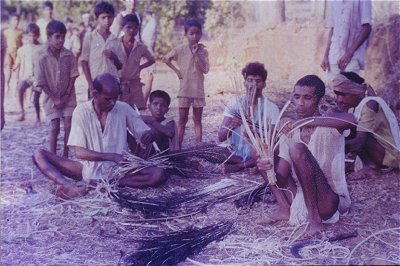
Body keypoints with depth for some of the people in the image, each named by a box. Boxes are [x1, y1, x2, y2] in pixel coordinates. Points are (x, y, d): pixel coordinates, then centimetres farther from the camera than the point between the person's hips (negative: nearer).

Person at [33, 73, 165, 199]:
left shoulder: (124, 109, -3)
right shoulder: (81, 111, -6)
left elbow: (146, 133, 4)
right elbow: (79, 152, -10)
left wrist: (148, 134, -22)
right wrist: (112, 156, -22)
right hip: (88, 168, 0)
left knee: (158, 174, -27)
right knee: (40, 155, -14)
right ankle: (73, 188, -43)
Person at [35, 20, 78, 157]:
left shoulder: (69, 55, -6)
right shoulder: (43, 58, -11)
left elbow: (73, 76, -3)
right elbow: (41, 83, -9)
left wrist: (67, 95, -10)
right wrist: (55, 99, -12)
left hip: (68, 98, 2)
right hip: (52, 98, -2)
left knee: (68, 126, -2)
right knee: (54, 128, -1)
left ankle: (65, 155, 11)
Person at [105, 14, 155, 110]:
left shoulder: (141, 47, 2)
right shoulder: (113, 45, -5)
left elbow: (151, 60, 20)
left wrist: (140, 67, 8)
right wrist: (113, 58, -19)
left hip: (134, 85, 3)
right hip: (118, 85, -2)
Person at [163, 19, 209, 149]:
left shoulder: (203, 51, 1)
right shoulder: (180, 49, -3)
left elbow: (205, 69, -10)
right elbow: (166, 59, 7)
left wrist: (196, 54, -14)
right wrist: (176, 70, -1)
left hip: (198, 90, 1)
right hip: (185, 89, -1)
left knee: (197, 120, 6)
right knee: (182, 120, 4)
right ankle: (178, 147, 7)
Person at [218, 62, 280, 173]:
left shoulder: (271, 108, -2)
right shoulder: (234, 104, 2)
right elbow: (221, 137, -4)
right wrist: (231, 126, -24)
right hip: (236, 153, 1)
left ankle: (238, 166, -13)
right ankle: (251, 164, -14)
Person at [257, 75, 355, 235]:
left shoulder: (328, 125, -11)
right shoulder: (290, 131, 4)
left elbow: (351, 120, -38)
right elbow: (282, 178, -1)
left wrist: (308, 121, -33)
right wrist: (269, 168, -24)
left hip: (330, 202, -6)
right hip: (301, 197, 7)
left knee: (298, 149, -28)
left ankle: (314, 217, -19)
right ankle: (285, 209, -2)